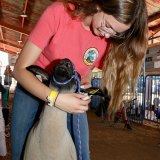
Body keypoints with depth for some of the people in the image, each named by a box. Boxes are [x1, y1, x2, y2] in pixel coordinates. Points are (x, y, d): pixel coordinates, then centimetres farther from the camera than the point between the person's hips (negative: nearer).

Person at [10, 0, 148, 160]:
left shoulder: (109, 40, -14)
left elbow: (87, 70, 4)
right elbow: (20, 69, -25)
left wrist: (85, 85, -18)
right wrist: (55, 98, -38)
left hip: (71, 95, 2)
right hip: (31, 88, -2)